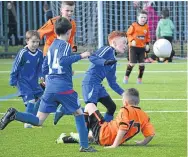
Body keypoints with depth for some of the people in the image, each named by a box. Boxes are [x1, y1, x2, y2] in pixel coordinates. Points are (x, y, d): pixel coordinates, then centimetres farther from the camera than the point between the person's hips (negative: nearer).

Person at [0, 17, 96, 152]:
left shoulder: (51, 46, 19)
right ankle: (84, 146, 9)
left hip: (50, 87, 6)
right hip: (64, 87, -6)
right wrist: (80, 56, -17)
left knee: (38, 121, 3)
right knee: (79, 113, 11)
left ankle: (14, 115, -19)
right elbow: (62, 60, -23)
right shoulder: (65, 45, -4)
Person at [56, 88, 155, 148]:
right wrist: (142, 143, 8)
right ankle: (66, 139, 53)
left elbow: (123, 128, -31)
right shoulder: (143, 116, -1)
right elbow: (151, 134, -8)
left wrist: (115, 145, -29)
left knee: (89, 106, 9)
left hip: (102, 132, -7)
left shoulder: (126, 110, -17)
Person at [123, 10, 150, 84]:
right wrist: (132, 40, -17)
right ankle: (126, 77, 9)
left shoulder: (146, 27, 5)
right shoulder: (134, 25, -8)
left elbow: (148, 37, 16)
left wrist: (147, 44, 4)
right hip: (133, 47, -4)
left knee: (142, 64, -3)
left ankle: (140, 78, 11)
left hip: (142, 47, 4)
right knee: (132, 63, -9)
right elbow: (128, 34, -4)